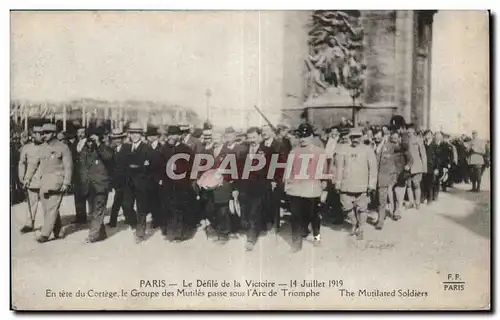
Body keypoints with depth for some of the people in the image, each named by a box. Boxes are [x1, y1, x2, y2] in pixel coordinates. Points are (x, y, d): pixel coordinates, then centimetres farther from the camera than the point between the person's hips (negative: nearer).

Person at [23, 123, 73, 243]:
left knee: (52, 207, -11)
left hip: (57, 179, -6)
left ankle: (45, 234, -11)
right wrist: (28, 177, 7)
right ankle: (58, 230, 22)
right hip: (44, 180, 6)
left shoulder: (63, 148, -3)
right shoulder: (42, 148, 14)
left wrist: (66, 183, -10)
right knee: (46, 207, 8)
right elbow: (34, 163, 18)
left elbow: (68, 167, -4)